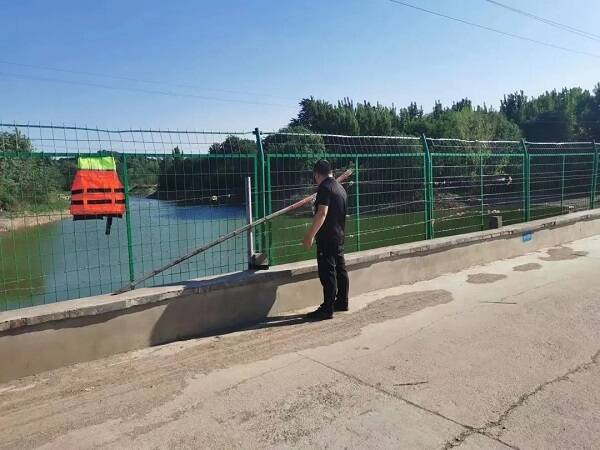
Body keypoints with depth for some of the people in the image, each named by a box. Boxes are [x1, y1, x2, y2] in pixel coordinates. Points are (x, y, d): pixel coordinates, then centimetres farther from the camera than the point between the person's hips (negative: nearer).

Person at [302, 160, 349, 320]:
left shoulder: (324, 188, -13)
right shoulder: (340, 188, 16)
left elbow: (322, 213, -23)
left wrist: (310, 235, -23)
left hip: (327, 237, -10)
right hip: (339, 235, 10)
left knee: (327, 273, -7)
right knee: (340, 269, 15)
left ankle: (327, 309, -4)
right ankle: (342, 302, 26)